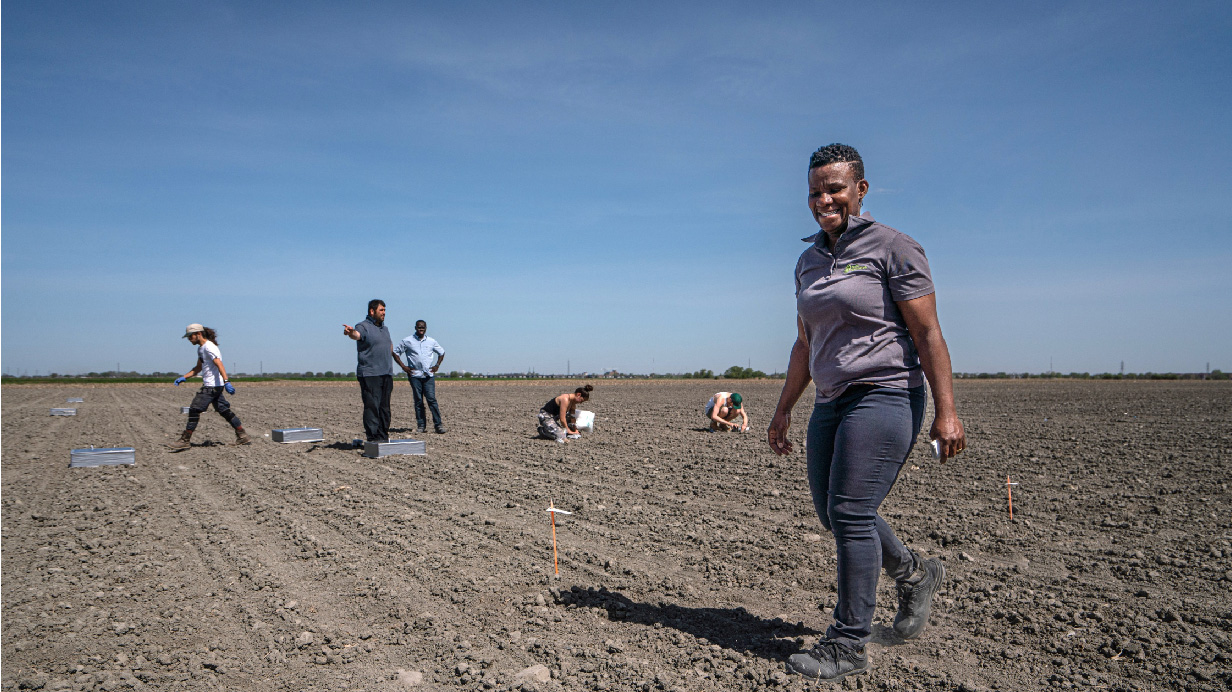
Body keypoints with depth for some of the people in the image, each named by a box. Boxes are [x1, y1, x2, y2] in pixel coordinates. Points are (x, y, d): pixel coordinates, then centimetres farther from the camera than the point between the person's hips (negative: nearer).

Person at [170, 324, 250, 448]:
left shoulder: (209, 347, -13)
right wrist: (184, 377, 17)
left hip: (212, 386, -10)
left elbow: (219, 364, -26)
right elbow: (198, 368, 28)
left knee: (194, 410, -7)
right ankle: (242, 436, 12)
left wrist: (226, 381, -36)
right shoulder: (200, 348, 18)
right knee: (224, 410, 10)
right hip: (211, 386, 10)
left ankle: (185, 440, 0)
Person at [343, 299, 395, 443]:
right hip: (369, 374, -7)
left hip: (386, 374, 7)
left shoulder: (385, 328, 19)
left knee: (384, 407, 9)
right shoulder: (363, 326, -5)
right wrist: (350, 332, -51)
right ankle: (373, 438, -7)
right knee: (372, 406, -9)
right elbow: (356, 334, -28)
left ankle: (383, 436, 16)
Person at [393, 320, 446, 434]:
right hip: (414, 375, -1)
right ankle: (421, 426, 5)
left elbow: (441, 352, 26)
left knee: (431, 398, -9)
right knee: (418, 401, 1)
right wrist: (403, 366, 1)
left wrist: (437, 366, 13)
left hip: (429, 375, 1)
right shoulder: (407, 341, 6)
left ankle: (438, 425, -9)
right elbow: (395, 352, 10)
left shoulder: (431, 341, 12)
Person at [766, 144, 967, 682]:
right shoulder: (809, 261, 14)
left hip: (885, 395, -8)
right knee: (833, 514, 13)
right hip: (832, 402, 8)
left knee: (851, 514, -10)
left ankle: (849, 643, 4)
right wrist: (784, 411, 18)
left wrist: (946, 411, -15)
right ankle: (914, 573, 38)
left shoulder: (891, 247, -6)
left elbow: (928, 335, -10)